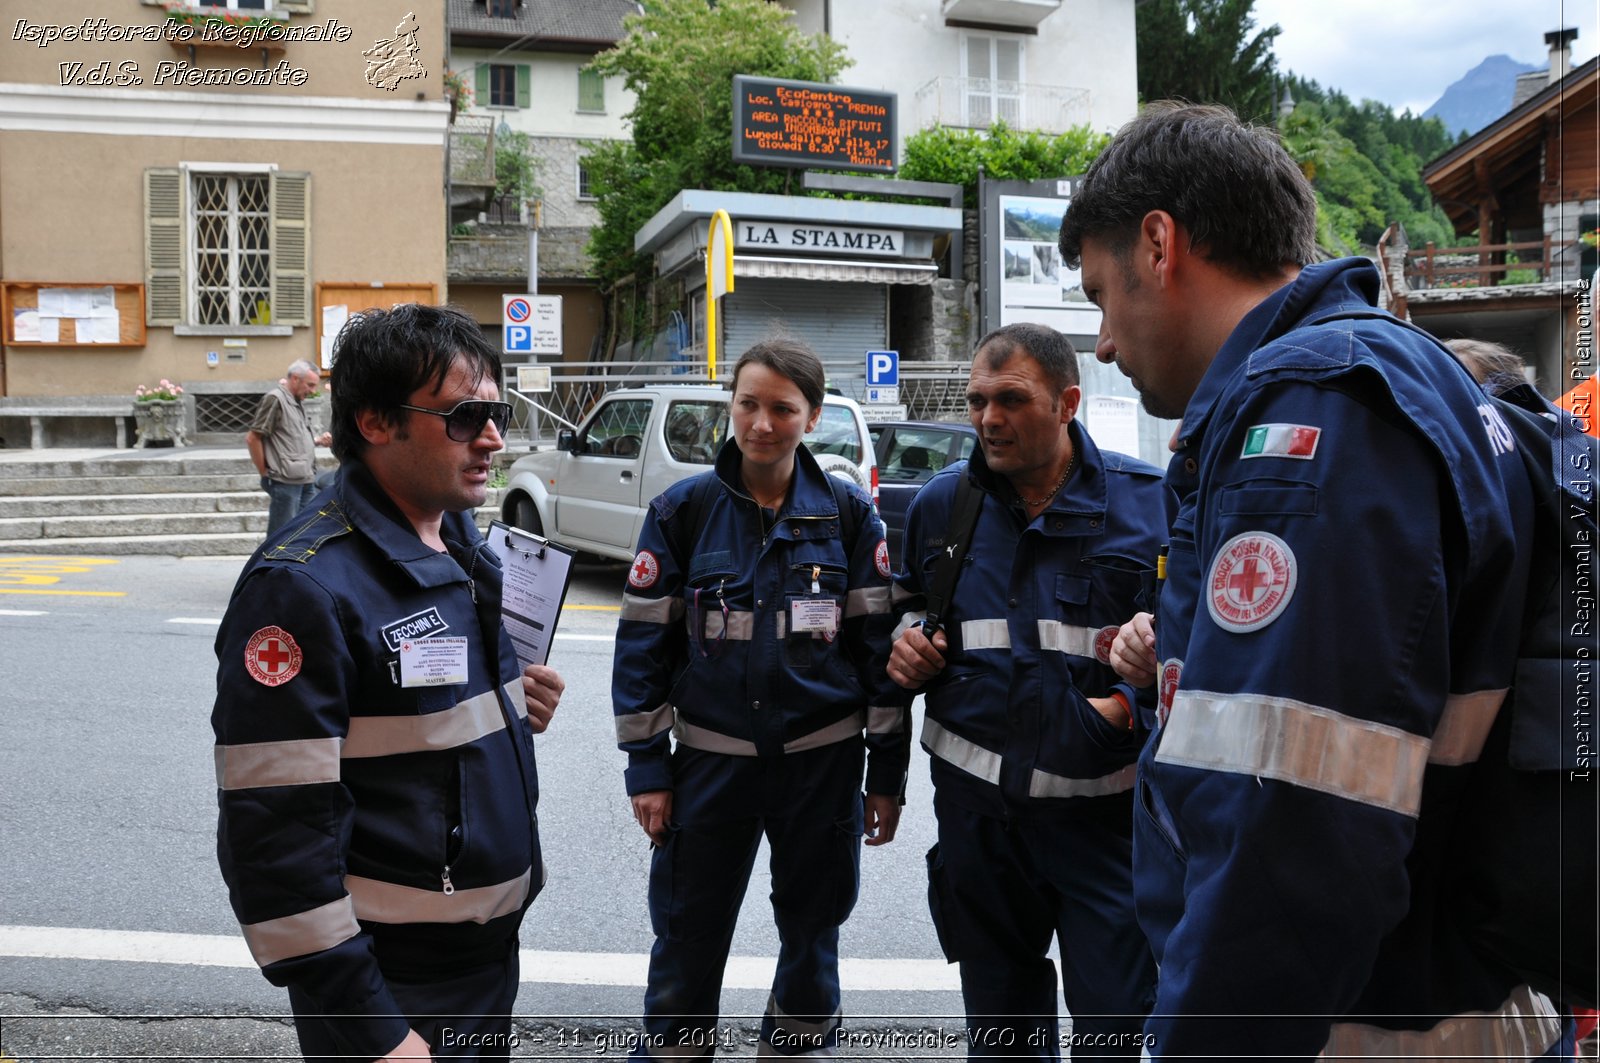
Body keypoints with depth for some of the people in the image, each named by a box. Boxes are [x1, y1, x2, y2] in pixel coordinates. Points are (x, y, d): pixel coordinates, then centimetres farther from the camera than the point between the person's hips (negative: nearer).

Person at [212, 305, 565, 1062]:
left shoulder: (467, 550, 4)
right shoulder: (306, 584, -21)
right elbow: (275, 834, -22)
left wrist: (519, 708, -3)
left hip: (492, 947, 8)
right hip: (391, 981, -8)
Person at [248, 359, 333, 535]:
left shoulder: (298, 402, 17)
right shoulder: (275, 399, -10)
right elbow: (252, 439, -12)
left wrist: (318, 441, 7)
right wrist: (265, 473, -8)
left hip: (306, 481, 9)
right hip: (286, 482, -9)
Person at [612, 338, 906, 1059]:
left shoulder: (849, 514, -1)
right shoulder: (683, 510, -2)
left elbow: (881, 644, 1)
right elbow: (643, 642, 0)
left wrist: (886, 771, 0)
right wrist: (647, 767, -3)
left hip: (823, 760, 1)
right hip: (710, 758, 0)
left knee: (811, 932, 16)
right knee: (687, 941, 9)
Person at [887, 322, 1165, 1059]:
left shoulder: (1149, 503, -7)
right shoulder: (940, 504, 6)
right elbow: (911, 603, 23)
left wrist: (1130, 702, -20)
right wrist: (906, 641, 1)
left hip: (1102, 807, -4)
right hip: (975, 803, 4)